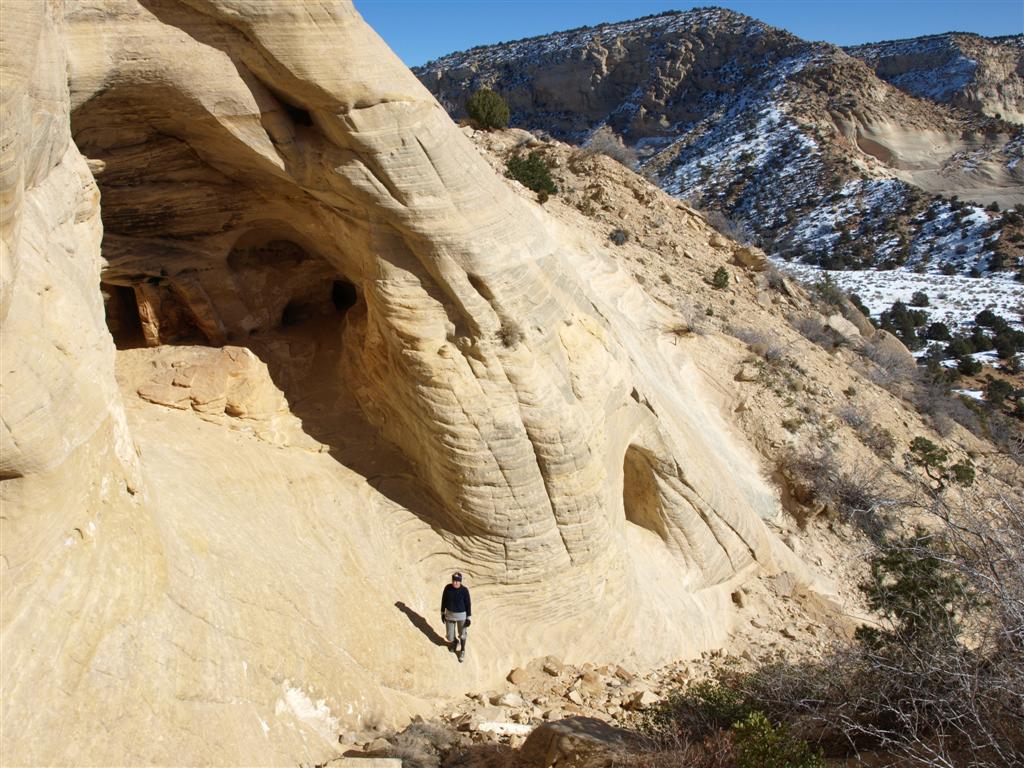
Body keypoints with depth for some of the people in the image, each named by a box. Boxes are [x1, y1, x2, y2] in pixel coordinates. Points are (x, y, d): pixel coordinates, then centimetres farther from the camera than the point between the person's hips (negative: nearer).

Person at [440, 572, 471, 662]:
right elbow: (444, 600, -2)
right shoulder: (447, 587, -16)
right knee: (450, 637, 14)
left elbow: (468, 604, -12)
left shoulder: (464, 590, -22)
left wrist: (469, 618, -8)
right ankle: (455, 642, 51)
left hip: (462, 614, -2)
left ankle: (462, 650, 45)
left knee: (462, 634, 18)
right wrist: (442, 613, 4)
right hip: (449, 614, 2)